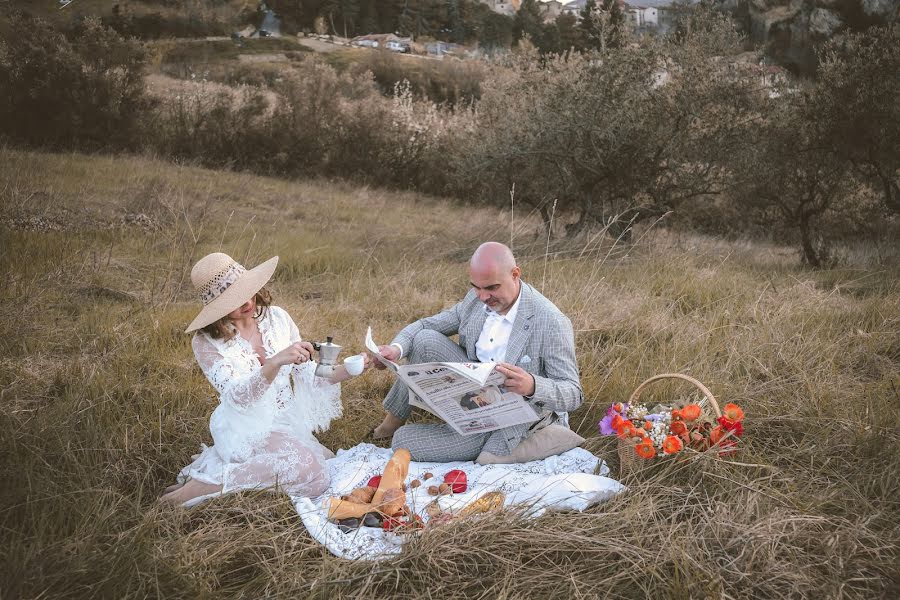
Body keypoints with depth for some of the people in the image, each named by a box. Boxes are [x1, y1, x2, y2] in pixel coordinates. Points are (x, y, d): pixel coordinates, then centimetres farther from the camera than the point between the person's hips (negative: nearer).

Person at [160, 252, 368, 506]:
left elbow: (307, 375, 2)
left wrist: (346, 370, -17)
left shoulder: (277, 317, -2)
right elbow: (238, 397, -27)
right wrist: (276, 362, -43)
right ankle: (207, 483, -14)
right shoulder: (206, 342, -14)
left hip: (288, 421, 7)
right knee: (311, 476, -26)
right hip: (245, 427, -7)